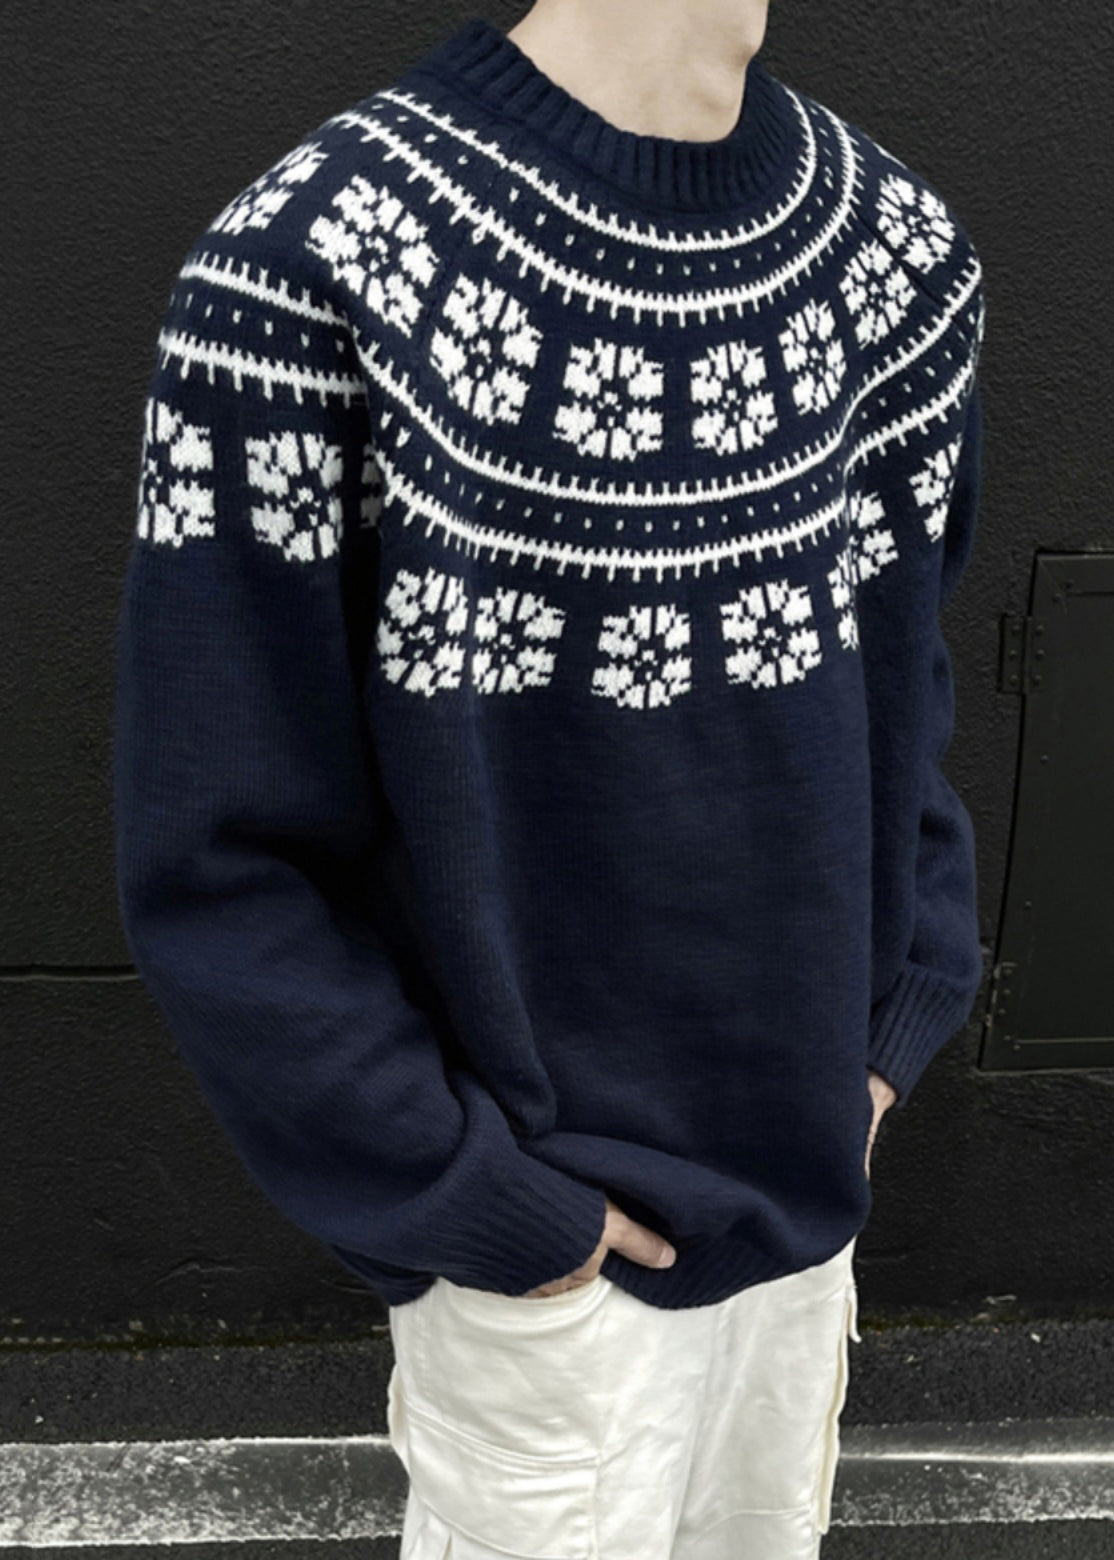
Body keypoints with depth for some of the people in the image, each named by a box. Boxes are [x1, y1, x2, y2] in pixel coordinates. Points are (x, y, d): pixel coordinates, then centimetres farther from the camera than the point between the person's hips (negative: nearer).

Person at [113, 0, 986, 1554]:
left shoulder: (899, 243, -4)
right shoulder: (315, 260, -21)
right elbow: (220, 859, -17)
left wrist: (894, 1028, 1)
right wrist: (473, 1197, -14)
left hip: (809, 1177, 5)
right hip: (547, 1238, -5)